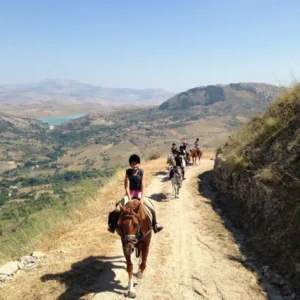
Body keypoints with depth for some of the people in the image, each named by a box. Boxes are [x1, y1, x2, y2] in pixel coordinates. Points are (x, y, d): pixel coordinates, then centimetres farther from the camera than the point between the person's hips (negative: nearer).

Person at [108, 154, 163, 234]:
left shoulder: (141, 172, -7)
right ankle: (112, 225, 0)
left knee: (152, 209, -11)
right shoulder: (128, 172, -8)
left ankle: (155, 225, 7)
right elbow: (127, 187, -11)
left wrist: (142, 199, -20)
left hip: (139, 194, 1)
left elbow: (143, 187, -10)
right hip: (129, 194, 0)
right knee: (118, 209, -16)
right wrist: (129, 198, -20)